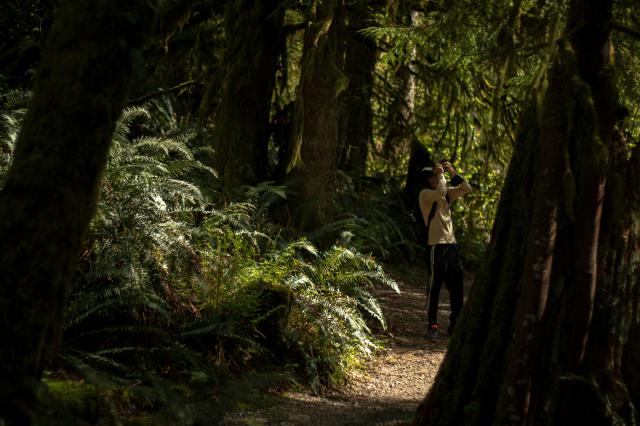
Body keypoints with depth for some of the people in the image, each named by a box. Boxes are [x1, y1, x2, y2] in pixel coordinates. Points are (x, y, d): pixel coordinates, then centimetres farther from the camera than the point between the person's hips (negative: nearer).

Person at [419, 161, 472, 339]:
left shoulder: (447, 192, 14)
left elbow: (467, 189, 10)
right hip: (436, 245, -7)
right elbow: (440, 192, -25)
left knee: (456, 286, 9)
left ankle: (455, 324, 18)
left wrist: (453, 173, 2)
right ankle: (432, 325, 0)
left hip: (451, 244, 7)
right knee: (434, 286, -4)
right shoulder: (425, 194, -6)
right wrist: (440, 174, -12)